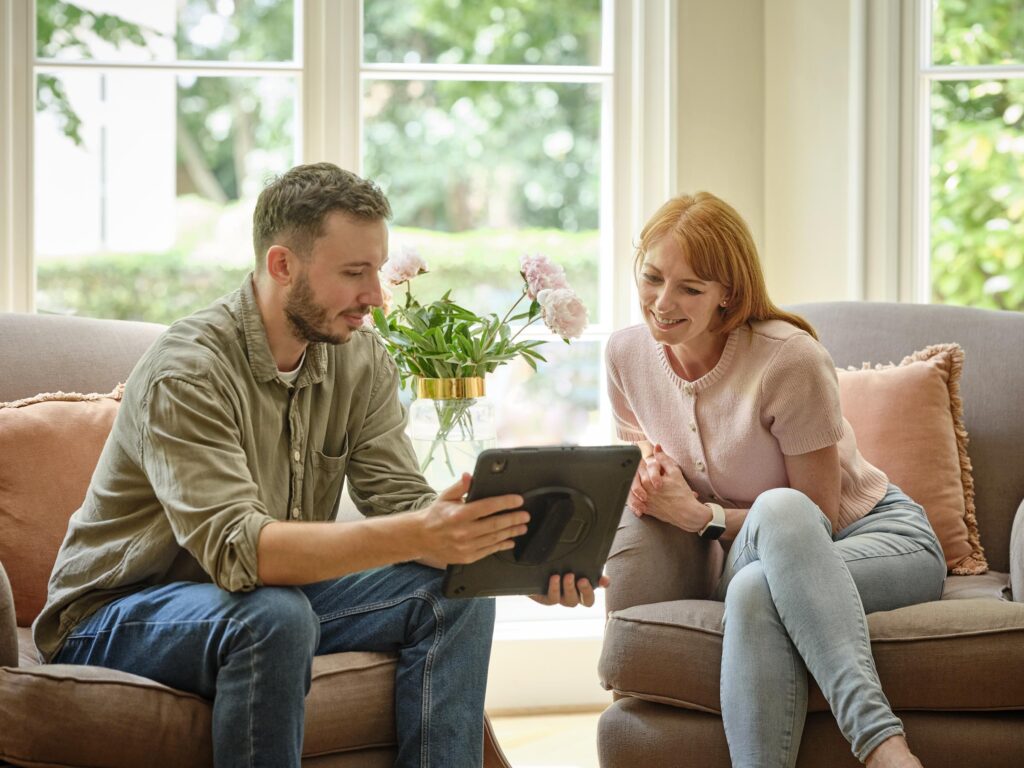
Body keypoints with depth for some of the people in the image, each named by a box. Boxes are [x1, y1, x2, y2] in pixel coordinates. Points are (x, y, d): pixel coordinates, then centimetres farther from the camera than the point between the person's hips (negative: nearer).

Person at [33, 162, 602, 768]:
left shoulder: (360, 360, -1)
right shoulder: (187, 371, -25)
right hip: (121, 615, -7)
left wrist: (512, 552, -27)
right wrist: (415, 536, -48)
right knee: (275, 616, -37)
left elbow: (402, 500, -6)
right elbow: (235, 548, -36)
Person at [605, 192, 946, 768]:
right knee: (752, 593, -39)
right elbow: (641, 463, 17)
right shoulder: (629, 352, -1)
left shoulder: (789, 358, -19)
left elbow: (816, 516, -12)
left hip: (876, 534, -3)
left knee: (755, 589, -41)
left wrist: (703, 517, -20)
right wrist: (648, 485, -7)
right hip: (761, 554, 3)